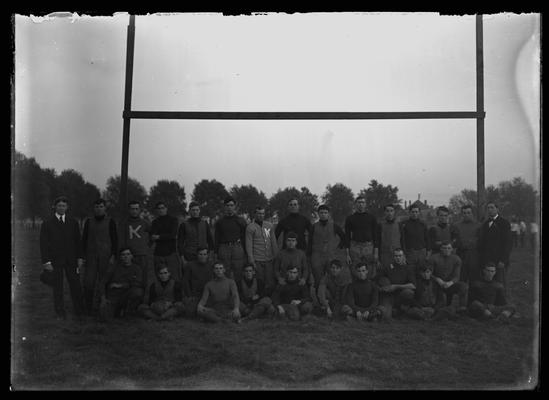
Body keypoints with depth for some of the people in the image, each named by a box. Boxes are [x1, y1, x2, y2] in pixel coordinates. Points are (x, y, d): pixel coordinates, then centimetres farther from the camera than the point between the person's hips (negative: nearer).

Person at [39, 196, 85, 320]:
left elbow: (78, 241, 12)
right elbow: (43, 244, -1)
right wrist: (46, 262, -8)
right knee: (57, 288, 4)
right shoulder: (47, 224, 2)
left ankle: (79, 313, 9)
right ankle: (60, 313, 15)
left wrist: (79, 258, 4)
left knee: (76, 286, 0)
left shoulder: (73, 222, 10)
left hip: (71, 260, 2)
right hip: (55, 261, -2)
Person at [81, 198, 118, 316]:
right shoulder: (89, 221, 9)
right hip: (91, 256, 2)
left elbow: (115, 239, 1)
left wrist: (113, 256, -6)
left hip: (105, 256, -2)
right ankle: (88, 307, 8)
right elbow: (84, 239, 12)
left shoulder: (110, 222, 1)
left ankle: (98, 307, 12)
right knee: (88, 283, -6)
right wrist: (83, 256, 6)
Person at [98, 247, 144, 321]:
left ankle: (130, 310, -3)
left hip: (126, 295, -2)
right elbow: (102, 283, 6)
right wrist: (103, 299, -8)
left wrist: (120, 285, -11)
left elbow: (138, 284, -14)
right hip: (113, 296, 2)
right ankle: (117, 310, 17)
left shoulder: (137, 268, 2)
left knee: (138, 291, -33)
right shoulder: (114, 267, 7)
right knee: (106, 317, -20)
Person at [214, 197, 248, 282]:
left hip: (238, 248, -1)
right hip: (224, 249, 1)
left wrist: (245, 252, 0)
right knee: (225, 276, 1)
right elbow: (217, 239, 12)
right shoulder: (219, 222, 11)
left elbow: (244, 238, 6)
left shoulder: (241, 221, 8)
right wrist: (216, 253, 4)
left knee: (238, 275, 0)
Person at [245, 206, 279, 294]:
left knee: (271, 282, 1)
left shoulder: (269, 225, 11)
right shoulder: (250, 227, -1)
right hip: (257, 260, -3)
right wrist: (251, 261, -8)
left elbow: (273, 242, 15)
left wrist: (276, 256, 10)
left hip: (269, 259, 3)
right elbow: (249, 245, -3)